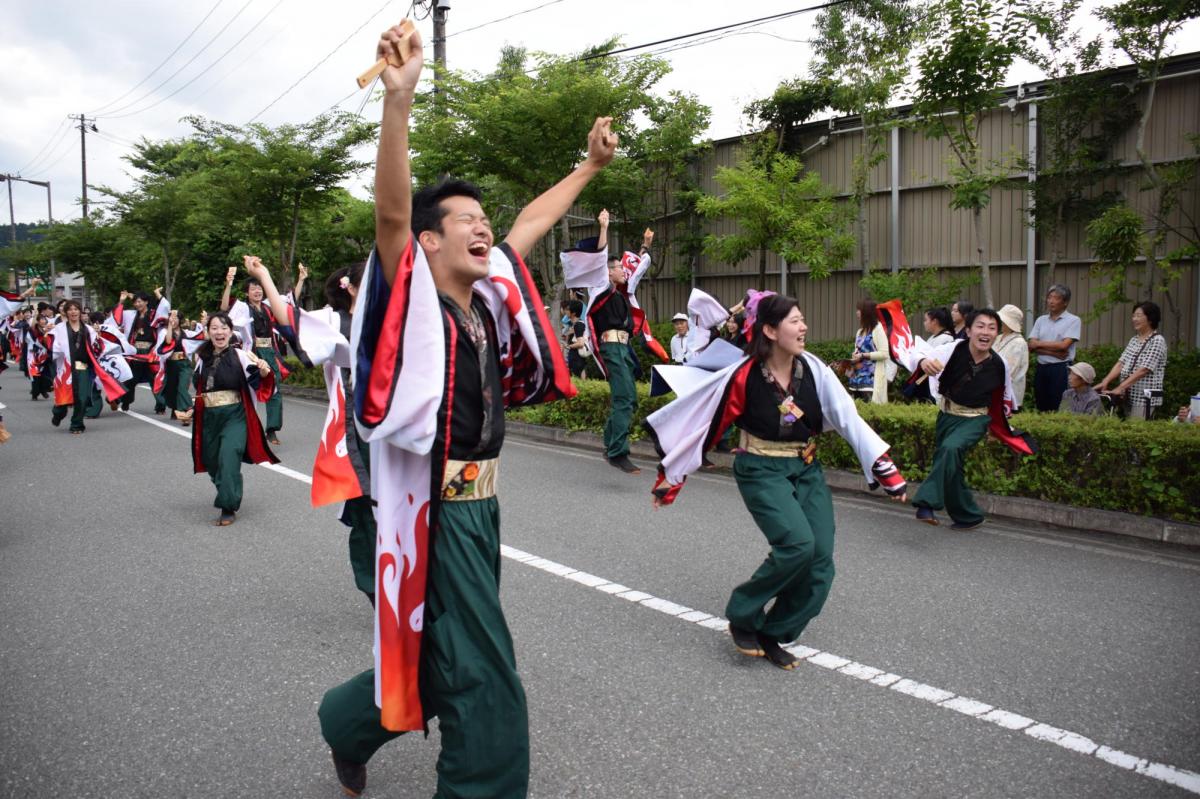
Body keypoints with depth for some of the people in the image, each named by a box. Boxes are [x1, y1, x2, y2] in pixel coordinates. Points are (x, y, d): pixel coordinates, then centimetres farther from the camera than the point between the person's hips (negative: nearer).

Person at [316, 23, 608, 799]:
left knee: (438, 660, 24)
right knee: (487, 689, -4)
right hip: (433, 508, -8)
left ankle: (350, 721, 49)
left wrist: (591, 164, 29)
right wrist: (399, 99, -39)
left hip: (481, 504, 8)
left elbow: (530, 222, 20)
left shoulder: (487, 294, 7)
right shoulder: (413, 297, -11)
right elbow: (392, 212, -28)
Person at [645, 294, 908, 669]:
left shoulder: (813, 369, -5)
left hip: (807, 470, 5)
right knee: (798, 544, -24)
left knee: (820, 562, -4)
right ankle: (742, 618, -1)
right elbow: (705, 426, -9)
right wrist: (671, 478, -4)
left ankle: (774, 634, 17)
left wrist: (888, 472, -8)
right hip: (762, 472, -5)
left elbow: (849, 419, -6)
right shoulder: (744, 377, -16)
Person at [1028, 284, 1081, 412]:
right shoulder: (1041, 320, 12)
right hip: (1041, 368, 5)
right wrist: (1054, 353, -12)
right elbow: (1031, 346, 1)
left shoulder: (1073, 320, -2)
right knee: (1041, 409, 9)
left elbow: (1064, 345, -13)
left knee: (1059, 410, -4)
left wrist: (1039, 343, -3)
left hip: (1061, 369, -5)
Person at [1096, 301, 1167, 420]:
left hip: (1145, 398, -7)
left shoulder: (1157, 340, -9)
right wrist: (1105, 381, -8)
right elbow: (1121, 363, 7)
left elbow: (1144, 370, -17)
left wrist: (1120, 388, -24)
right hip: (1129, 396, 7)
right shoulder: (1134, 339, 14)